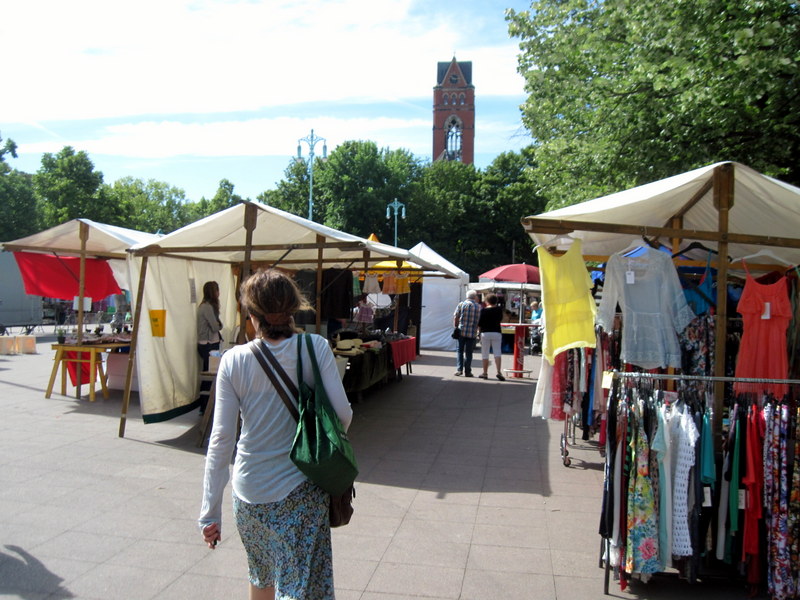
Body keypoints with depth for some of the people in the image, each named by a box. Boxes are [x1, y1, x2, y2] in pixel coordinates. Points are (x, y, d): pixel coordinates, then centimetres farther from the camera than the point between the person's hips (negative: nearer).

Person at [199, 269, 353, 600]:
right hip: (301, 491, -2)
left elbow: (221, 440, -8)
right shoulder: (316, 348, -10)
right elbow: (342, 414, -12)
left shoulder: (234, 361, -8)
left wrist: (210, 513, -1)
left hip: (249, 492, 2)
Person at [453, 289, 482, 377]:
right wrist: (479, 332, 15)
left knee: (460, 351, 10)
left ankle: (459, 369, 1)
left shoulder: (461, 304, 1)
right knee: (468, 352, 7)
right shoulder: (479, 307, 3)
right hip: (472, 333, 0)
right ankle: (467, 372, 8)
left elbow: (455, 318, 0)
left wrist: (456, 328, 10)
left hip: (461, 331, 0)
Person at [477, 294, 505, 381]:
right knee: (497, 352, -2)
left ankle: (485, 373, 11)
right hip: (497, 333, 1)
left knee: (485, 354, 6)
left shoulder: (484, 310, -6)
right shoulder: (499, 309, 1)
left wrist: (479, 328, 13)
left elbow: (480, 322, -5)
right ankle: (499, 372, -17)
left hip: (485, 333, -1)